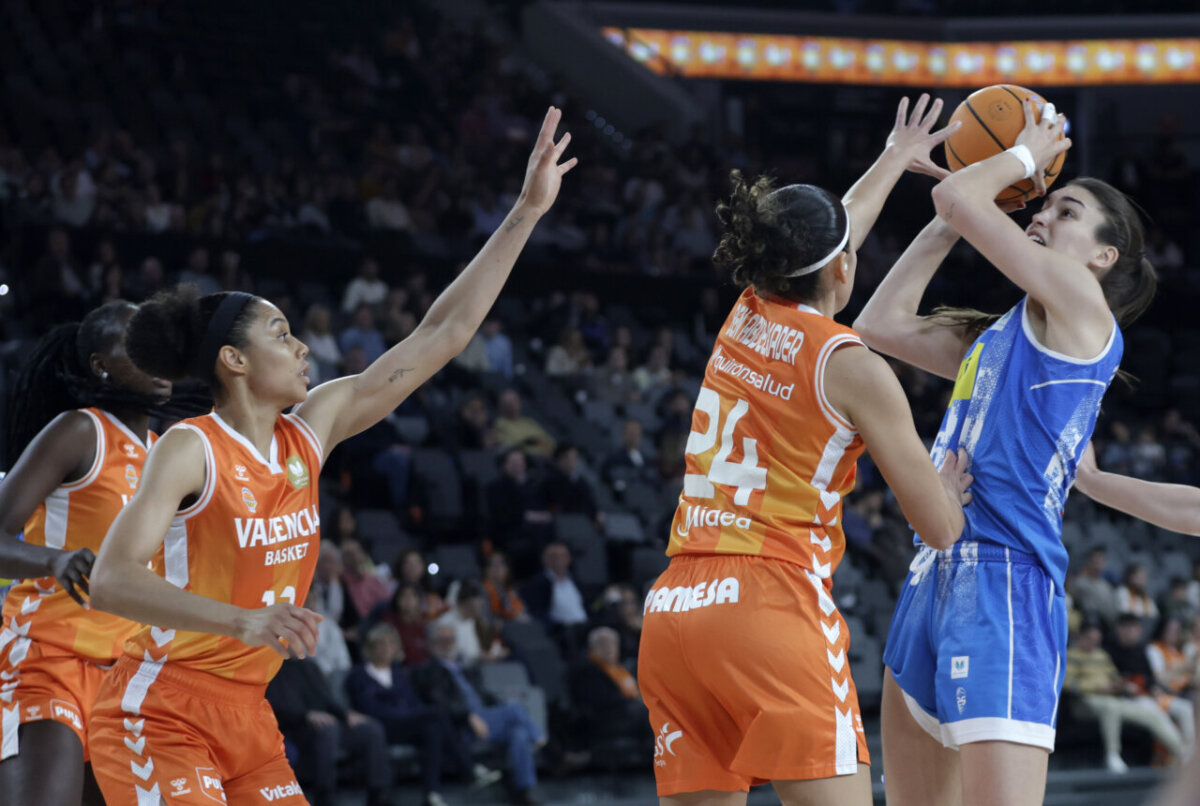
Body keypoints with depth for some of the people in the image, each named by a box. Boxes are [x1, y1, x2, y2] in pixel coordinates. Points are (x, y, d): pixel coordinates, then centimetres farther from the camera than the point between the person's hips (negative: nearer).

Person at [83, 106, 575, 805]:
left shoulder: (308, 431, 5)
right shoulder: (190, 450, -14)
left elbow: (442, 335, 6)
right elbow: (110, 579, -26)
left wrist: (526, 214, 3)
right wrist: (245, 621, -38)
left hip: (245, 718, 8)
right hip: (159, 717, -7)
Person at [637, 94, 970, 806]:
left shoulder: (746, 320, 14)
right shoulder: (853, 368, -3)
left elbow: (815, 248, 37)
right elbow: (941, 527, 2)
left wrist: (897, 158, 52)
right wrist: (950, 483, 25)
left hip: (674, 612, 7)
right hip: (771, 607, -7)